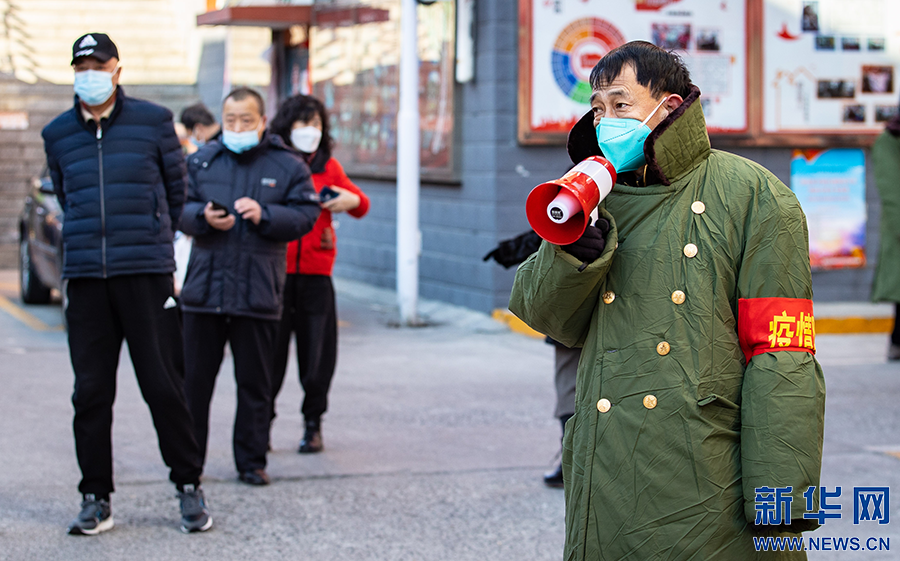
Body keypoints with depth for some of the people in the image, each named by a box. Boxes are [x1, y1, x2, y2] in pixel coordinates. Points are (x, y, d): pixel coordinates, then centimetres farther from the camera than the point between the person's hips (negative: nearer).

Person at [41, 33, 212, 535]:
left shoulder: (153, 121, 4)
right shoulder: (58, 134, 11)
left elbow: (176, 188, 14)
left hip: (146, 272, -2)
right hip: (85, 276, 2)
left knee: (163, 384, -1)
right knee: (91, 391, 3)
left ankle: (190, 487, 12)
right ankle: (96, 498, 11)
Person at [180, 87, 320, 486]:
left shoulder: (287, 166, 5)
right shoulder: (201, 161, 10)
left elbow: (305, 215, 0)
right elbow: (178, 207, 8)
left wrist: (264, 216, -14)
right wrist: (203, 217, -12)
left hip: (258, 290, -1)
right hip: (204, 285, 1)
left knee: (254, 383, 6)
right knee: (194, 378, 5)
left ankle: (251, 461, 16)